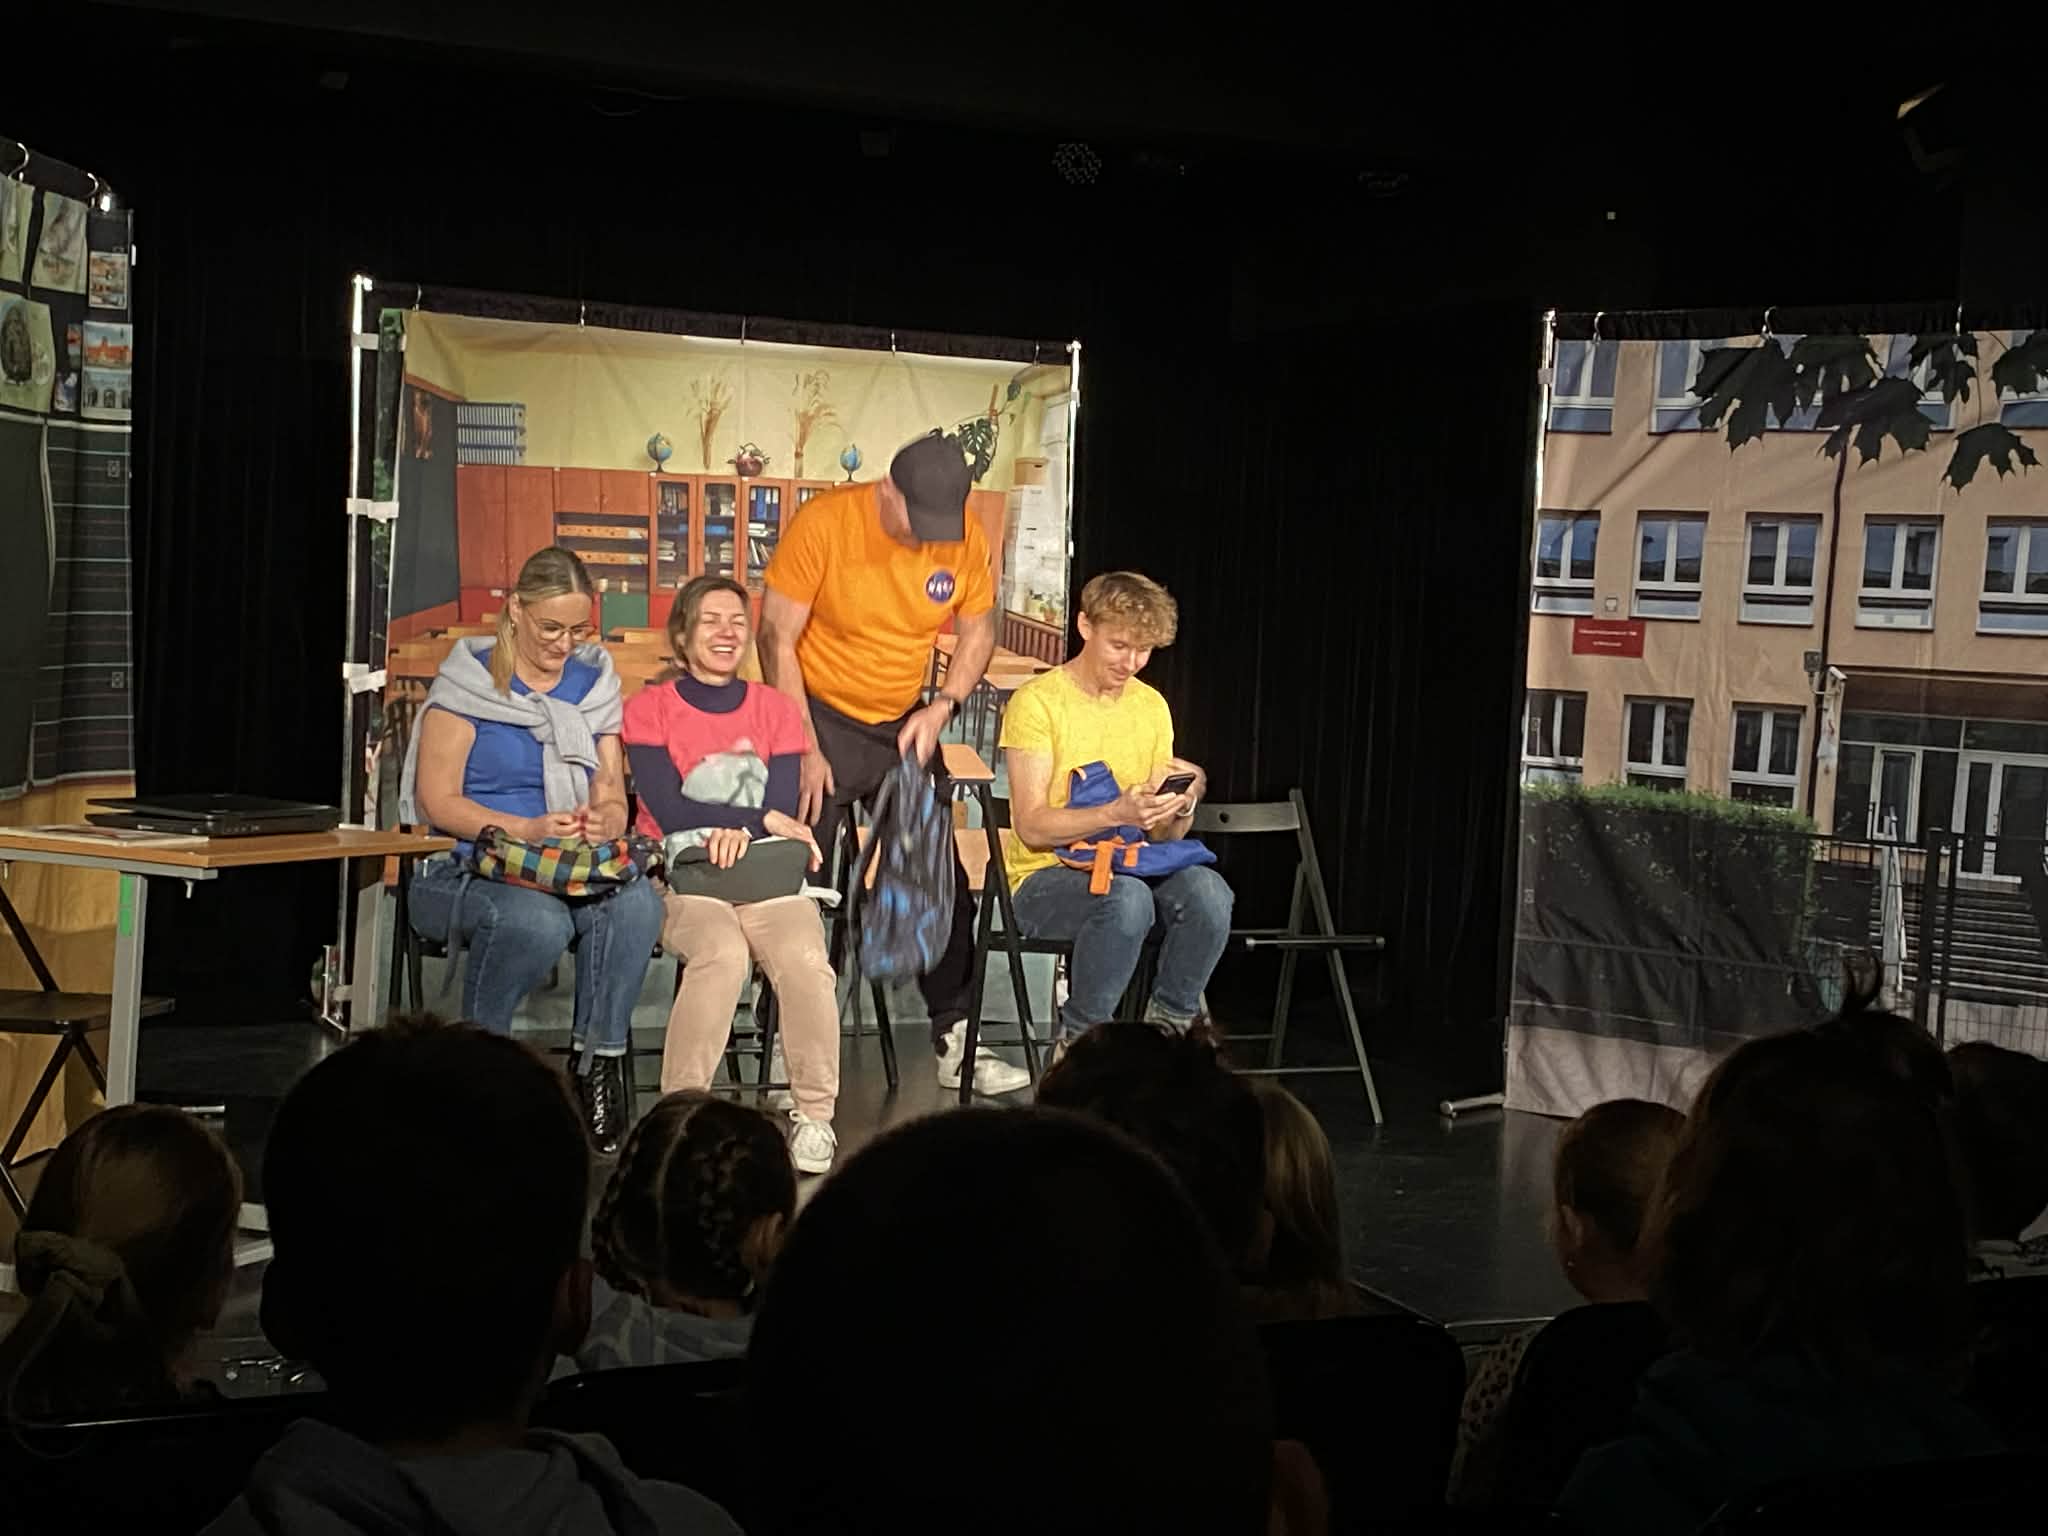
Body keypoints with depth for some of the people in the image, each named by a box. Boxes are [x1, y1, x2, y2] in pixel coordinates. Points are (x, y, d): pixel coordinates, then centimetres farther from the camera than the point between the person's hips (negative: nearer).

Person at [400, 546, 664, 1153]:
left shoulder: (594, 681, 15)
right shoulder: (469, 681, -1)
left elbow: (611, 795, 12)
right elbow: (437, 801, -6)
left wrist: (605, 819, -14)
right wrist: (527, 830, -20)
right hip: (465, 869, -4)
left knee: (637, 902, -32)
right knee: (537, 920, -39)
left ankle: (598, 1059, -18)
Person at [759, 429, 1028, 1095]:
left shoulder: (965, 539, -7)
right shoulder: (823, 523, -18)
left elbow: (977, 631, 7)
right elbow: (777, 638, -14)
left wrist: (942, 707, -9)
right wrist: (804, 748, -16)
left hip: (905, 726, 4)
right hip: (821, 718, -4)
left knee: (942, 881, 5)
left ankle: (956, 1040, 16)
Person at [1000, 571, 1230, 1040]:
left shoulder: (1151, 706, 11)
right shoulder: (1037, 702, -7)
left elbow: (1164, 835, 11)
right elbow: (1031, 825, -14)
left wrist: (1183, 806, -14)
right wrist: (1117, 813, -29)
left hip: (1131, 870, 5)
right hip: (1045, 878, -5)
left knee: (1207, 891, -28)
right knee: (1128, 897, -38)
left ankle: (1167, 1030, -11)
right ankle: (1078, 1042, -19)